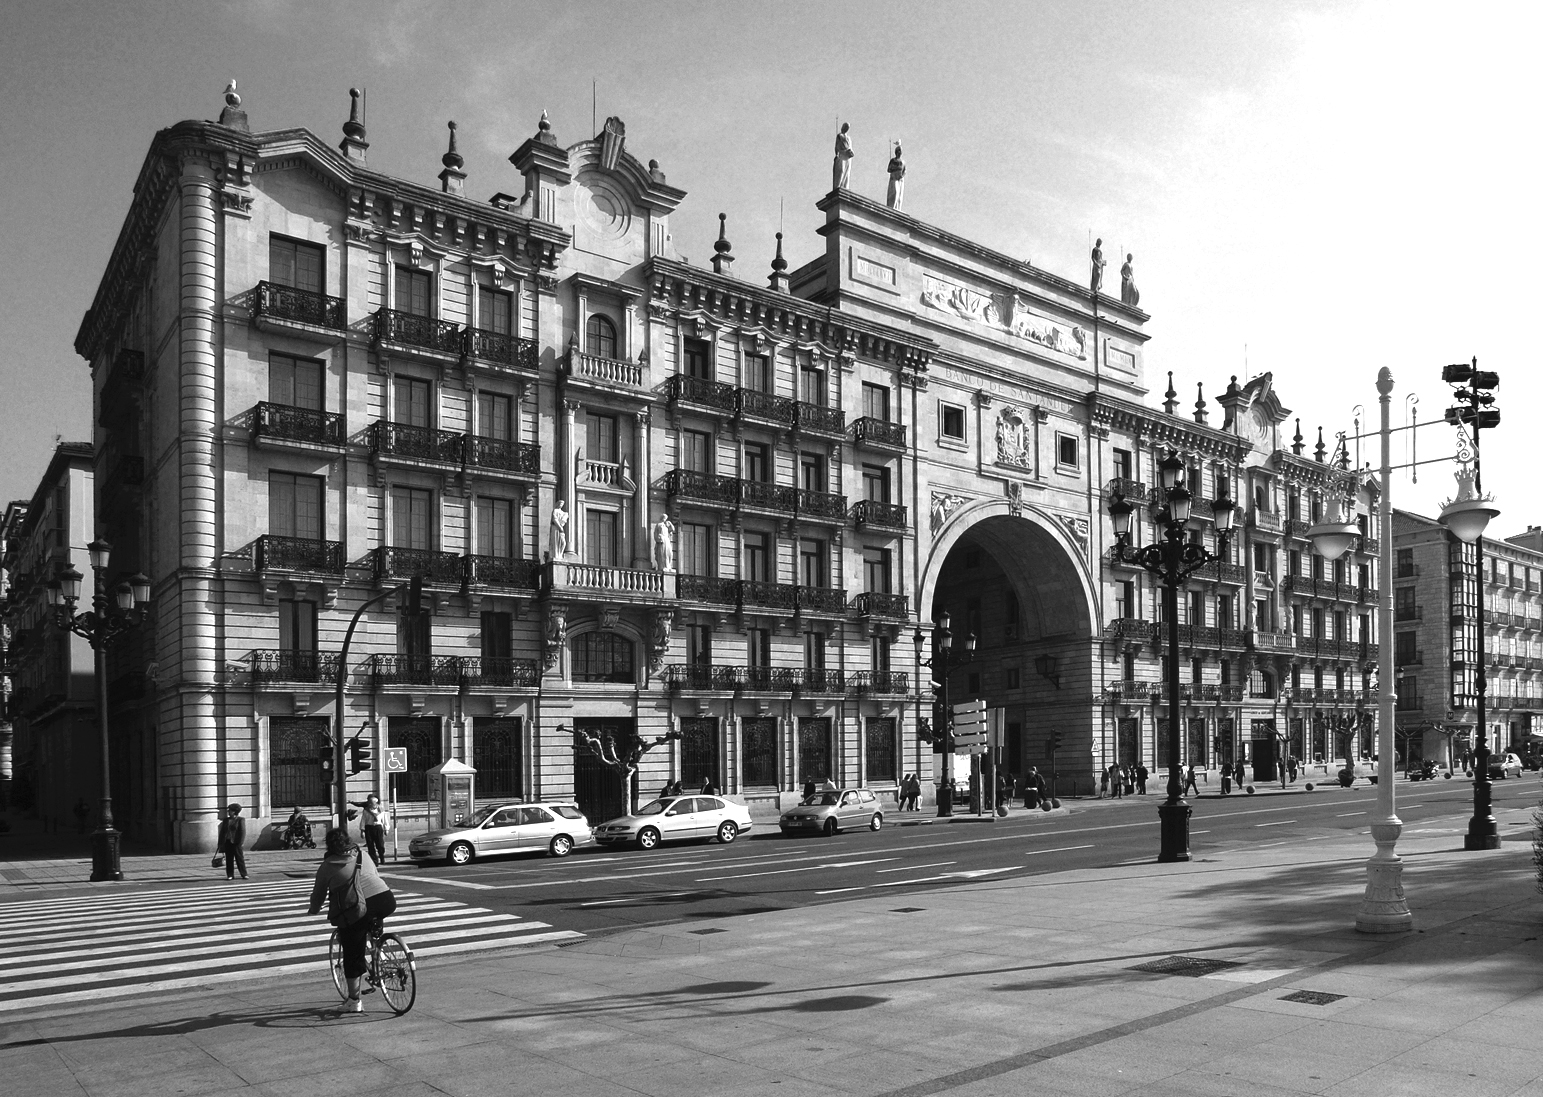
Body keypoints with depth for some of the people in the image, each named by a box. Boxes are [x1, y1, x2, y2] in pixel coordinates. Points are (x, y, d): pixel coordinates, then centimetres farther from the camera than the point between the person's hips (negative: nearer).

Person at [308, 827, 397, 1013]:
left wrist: (314, 910, 40)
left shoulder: (327, 866, 11)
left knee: (352, 956, 10)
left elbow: (318, 894, 20)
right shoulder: (362, 854, 23)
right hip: (385, 901, 3)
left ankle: (354, 1001, 17)